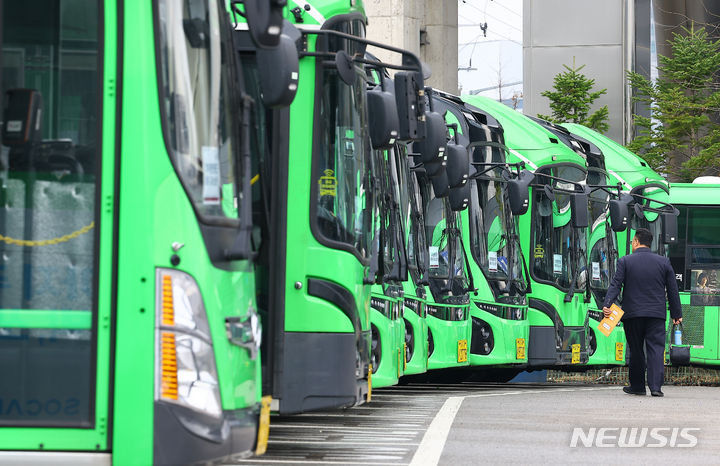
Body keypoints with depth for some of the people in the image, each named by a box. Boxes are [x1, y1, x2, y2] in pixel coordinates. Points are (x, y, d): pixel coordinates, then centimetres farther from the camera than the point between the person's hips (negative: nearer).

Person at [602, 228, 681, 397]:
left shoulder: (625, 261, 0)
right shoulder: (664, 262, 6)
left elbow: (615, 285, -10)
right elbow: (672, 290, 9)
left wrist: (607, 305, -16)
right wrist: (676, 314, 15)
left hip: (632, 313, -1)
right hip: (657, 314, 1)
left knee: (636, 350, 10)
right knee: (656, 348, -2)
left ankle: (637, 386, 17)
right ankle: (655, 386, -14)